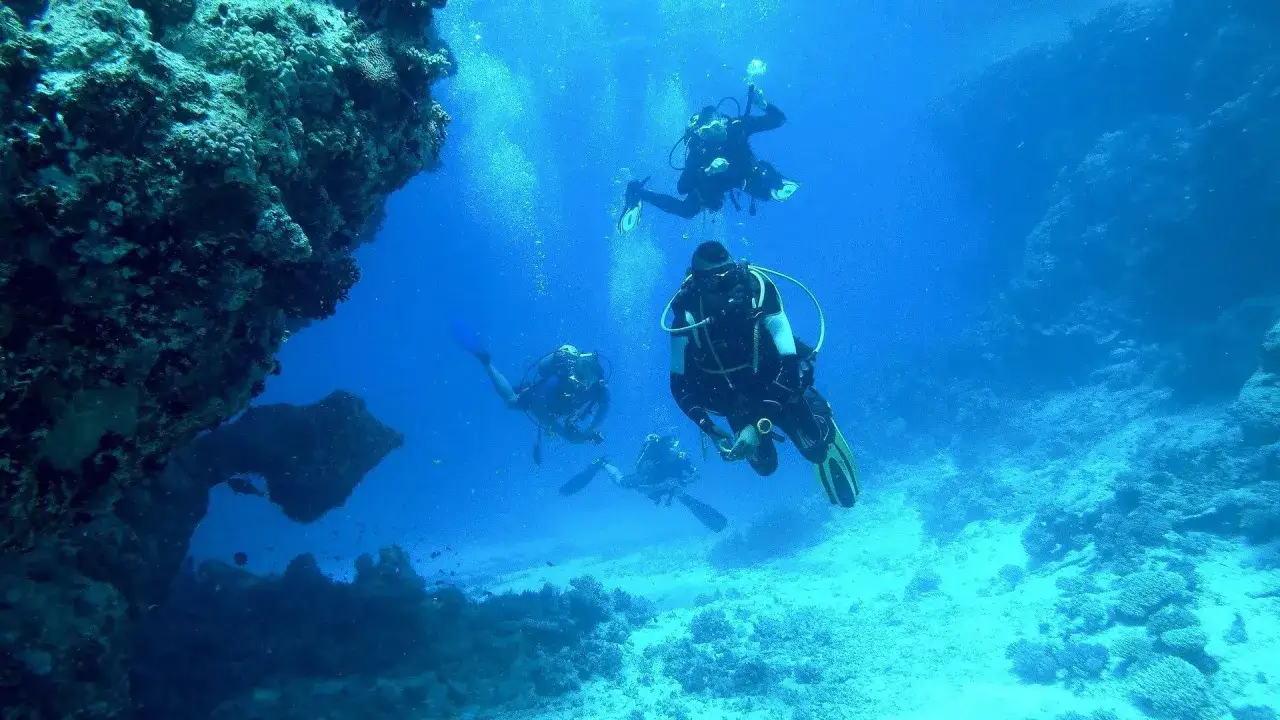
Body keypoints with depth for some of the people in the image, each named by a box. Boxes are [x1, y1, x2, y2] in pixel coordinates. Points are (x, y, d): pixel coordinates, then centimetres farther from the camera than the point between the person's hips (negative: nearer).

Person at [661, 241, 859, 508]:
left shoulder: (756, 290, -31)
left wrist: (759, 425, -39)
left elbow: (789, 364, -33)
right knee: (765, 464, 8)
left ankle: (818, 414, 33)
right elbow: (680, 383, -16)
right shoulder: (687, 314, -26)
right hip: (736, 398, 2)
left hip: (774, 381, -1)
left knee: (815, 446, -4)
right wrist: (709, 428, -30)